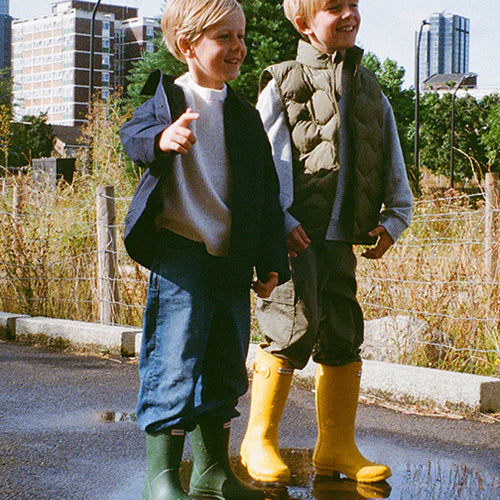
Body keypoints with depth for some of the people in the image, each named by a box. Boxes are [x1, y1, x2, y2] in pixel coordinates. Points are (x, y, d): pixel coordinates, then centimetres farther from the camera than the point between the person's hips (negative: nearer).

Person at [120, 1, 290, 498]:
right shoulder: (169, 98, -1)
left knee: (225, 368, 12)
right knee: (175, 363, -10)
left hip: (232, 260, 6)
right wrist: (162, 138, -44)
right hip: (181, 251, -6)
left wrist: (271, 260, 12)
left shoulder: (246, 117, 13)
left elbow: (267, 192, 15)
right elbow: (134, 134, -21)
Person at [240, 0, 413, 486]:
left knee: (343, 337, 7)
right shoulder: (283, 85, 2)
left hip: (342, 236, 6)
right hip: (295, 234, -6)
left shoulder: (371, 92, 18)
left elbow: (393, 163, 20)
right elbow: (268, 159, -6)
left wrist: (394, 219, 9)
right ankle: (259, 441, 2)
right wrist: (280, 221, -16)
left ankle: (337, 448, 17)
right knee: (295, 327, -13)